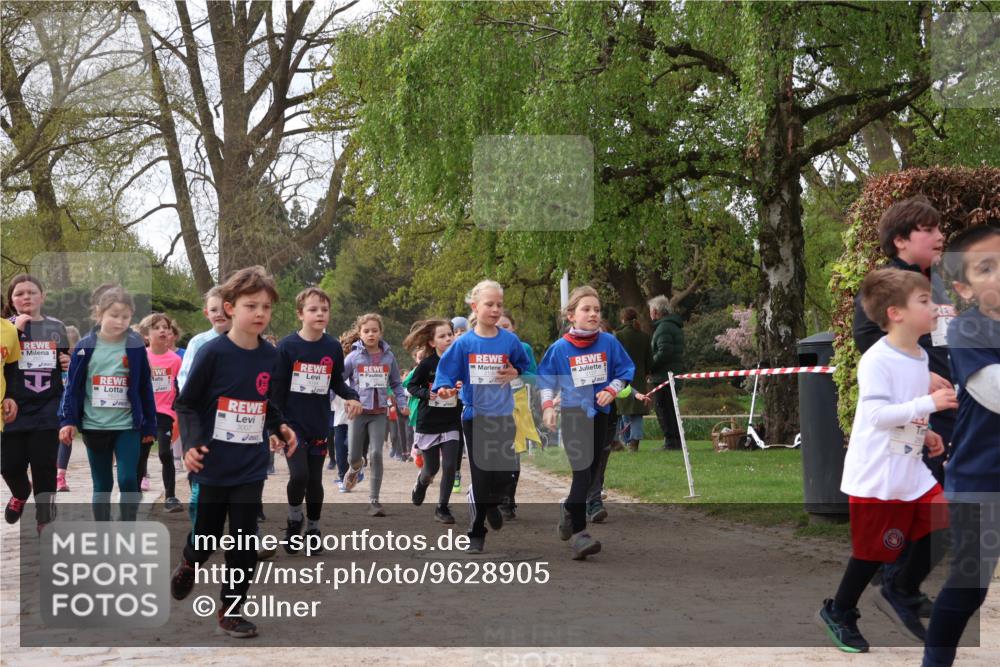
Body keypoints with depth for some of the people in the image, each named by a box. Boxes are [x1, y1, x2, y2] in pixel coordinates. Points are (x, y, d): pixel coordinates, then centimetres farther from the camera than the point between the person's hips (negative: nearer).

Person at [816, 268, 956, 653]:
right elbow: (878, 414, -28)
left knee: (941, 526, 1)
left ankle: (901, 593, 21)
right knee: (873, 549, 2)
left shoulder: (920, 357, 8)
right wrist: (930, 403, -29)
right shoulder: (876, 360, -20)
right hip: (876, 474, -8)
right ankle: (838, 614, 24)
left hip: (911, 469, 8)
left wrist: (925, 434, 7)